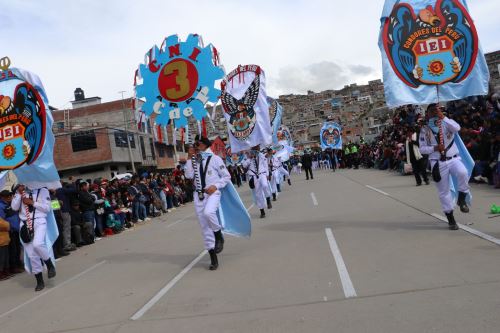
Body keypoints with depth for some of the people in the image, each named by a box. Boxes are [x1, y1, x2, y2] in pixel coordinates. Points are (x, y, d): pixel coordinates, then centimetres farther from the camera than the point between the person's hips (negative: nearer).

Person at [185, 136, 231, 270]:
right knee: (204, 227, 4)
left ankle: (219, 236, -6)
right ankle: (213, 259, 14)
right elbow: (188, 175, -4)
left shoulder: (215, 158, 0)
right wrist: (189, 158, -6)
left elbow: (227, 177, 1)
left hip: (213, 192, -4)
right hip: (198, 194, 4)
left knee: (208, 212, -35)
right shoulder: (194, 160, 11)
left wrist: (215, 186, -13)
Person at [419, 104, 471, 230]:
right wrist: (435, 148, -15)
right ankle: (451, 219, 20)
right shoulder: (424, 130, 3)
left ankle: (461, 199, -7)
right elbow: (422, 148, 2)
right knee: (444, 192, 4)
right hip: (438, 163, 1)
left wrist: (443, 117, -24)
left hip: (453, 159, 0)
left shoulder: (447, 124, 3)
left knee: (463, 173, -34)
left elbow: (457, 128, -21)